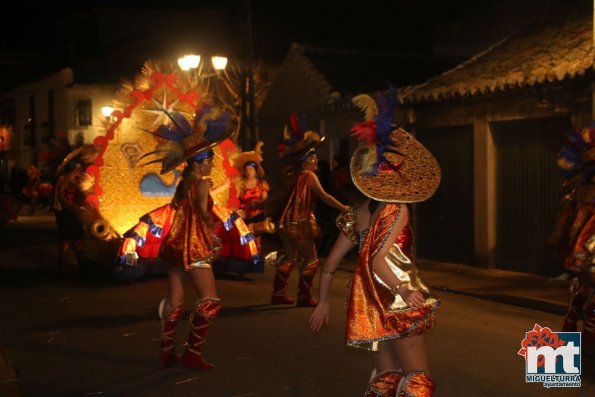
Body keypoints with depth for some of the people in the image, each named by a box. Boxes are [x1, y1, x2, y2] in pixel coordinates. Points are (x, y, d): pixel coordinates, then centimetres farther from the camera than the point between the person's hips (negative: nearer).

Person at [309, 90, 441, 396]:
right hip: (396, 305, -7)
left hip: (368, 307, 7)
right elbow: (379, 261, -24)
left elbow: (330, 264, 8)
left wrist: (323, 303, 17)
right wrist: (404, 291, -29)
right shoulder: (396, 210, -13)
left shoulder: (358, 214, 6)